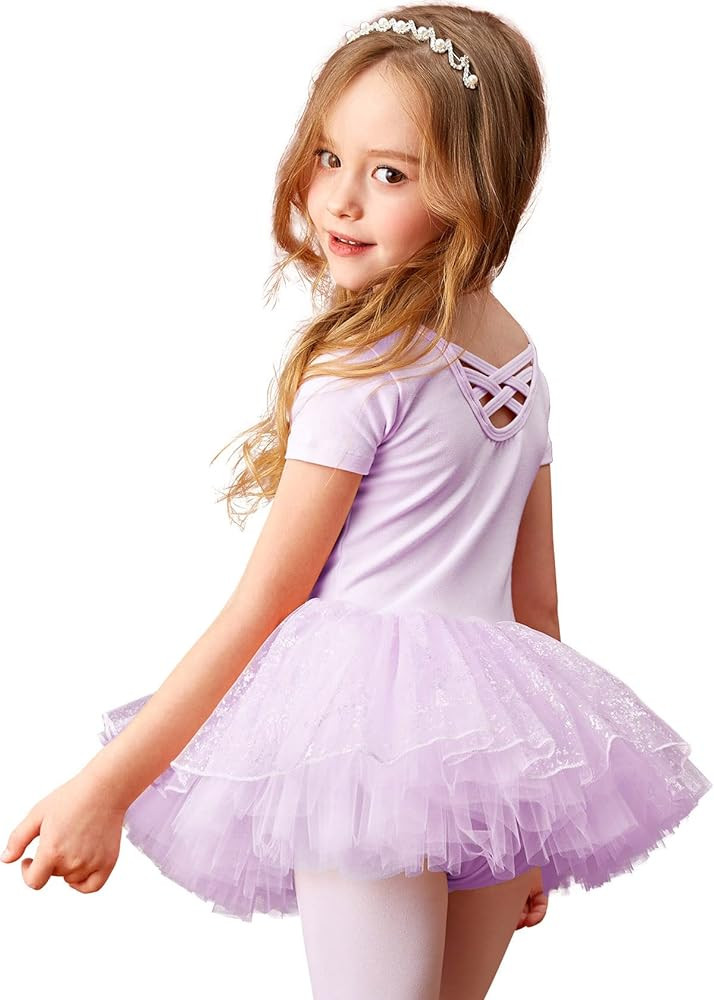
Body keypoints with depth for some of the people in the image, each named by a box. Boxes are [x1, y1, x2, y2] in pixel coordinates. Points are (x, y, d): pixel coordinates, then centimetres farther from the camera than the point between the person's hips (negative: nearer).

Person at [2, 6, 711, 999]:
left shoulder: (359, 366, -11)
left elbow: (264, 608, -9)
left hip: (371, 734, -8)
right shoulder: (519, 358, 12)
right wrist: (529, 816, 26)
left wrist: (107, 785, -3)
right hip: (505, 732, 8)